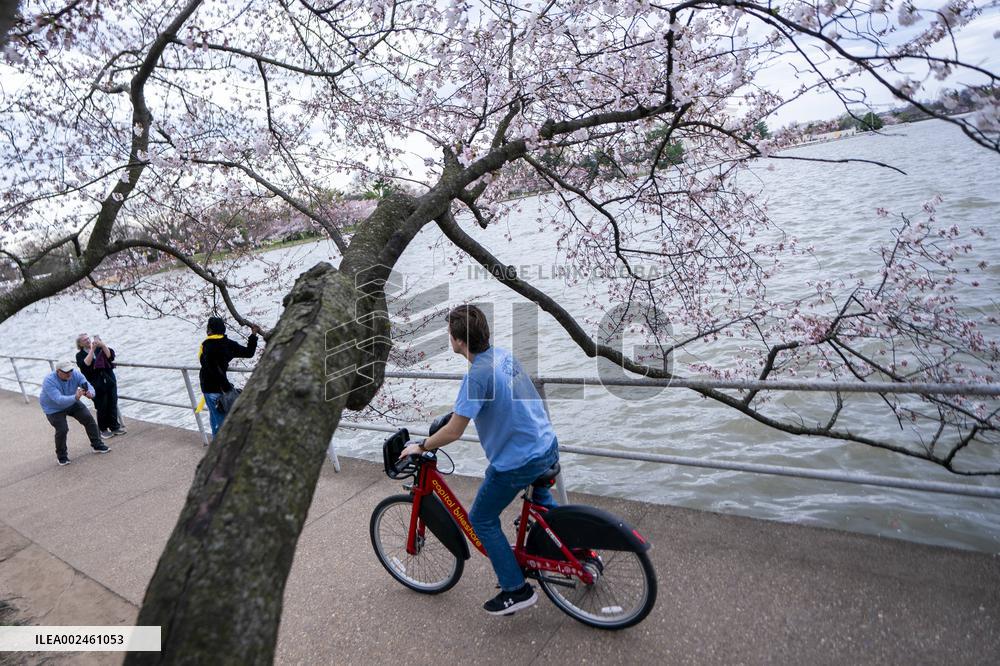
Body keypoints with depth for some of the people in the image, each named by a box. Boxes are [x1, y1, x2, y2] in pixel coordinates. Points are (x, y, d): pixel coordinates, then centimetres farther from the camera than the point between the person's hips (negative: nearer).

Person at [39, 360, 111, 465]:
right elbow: (59, 399, -46)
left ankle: (97, 445, 16)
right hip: (54, 408, -4)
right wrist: (75, 397, -64)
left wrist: (90, 394, -52)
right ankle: (61, 456, 9)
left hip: (72, 403, 4)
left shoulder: (75, 374, -22)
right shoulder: (49, 381, -35)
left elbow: (89, 387, -27)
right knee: (62, 429, -16)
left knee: (89, 419, -2)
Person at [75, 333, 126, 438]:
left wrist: (103, 345, -18)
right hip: (97, 385, -3)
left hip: (110, 381, 3)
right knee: (102, 408, 3)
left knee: (112, 405, 8)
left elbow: (111, 356, -6)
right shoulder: (80, 355, 0)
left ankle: (114, 427, 20)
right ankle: (103, 430, 17)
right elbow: (85, 364, -18)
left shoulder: (100, 348, 7)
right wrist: (92, 350, -20)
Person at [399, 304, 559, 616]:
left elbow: (453, 432, -20)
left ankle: (517, 590, 20)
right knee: (539, 498, 38)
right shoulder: (503, 354, 2)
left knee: (482, 520, 13)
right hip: (548, 447, 9)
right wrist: (457, 412, 25)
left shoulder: (477, 375, -24)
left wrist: (420, 446, -3)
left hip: (517, 462, -9)